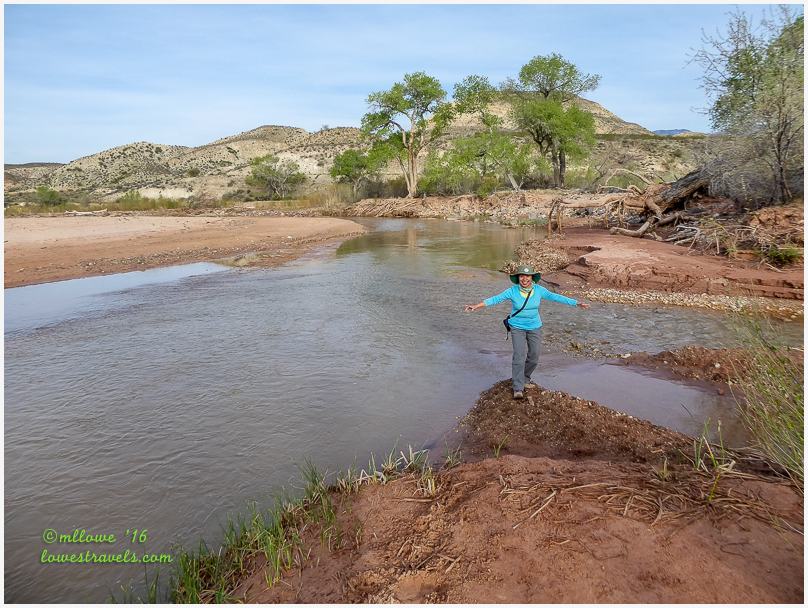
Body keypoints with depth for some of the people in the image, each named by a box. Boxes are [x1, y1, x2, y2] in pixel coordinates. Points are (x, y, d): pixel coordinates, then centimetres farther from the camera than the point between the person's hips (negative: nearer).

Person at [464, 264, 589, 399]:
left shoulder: (539, 290, -10)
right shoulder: (512, 291, -16)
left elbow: (556, 297, -5)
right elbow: (495, 299, -21)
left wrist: (577, 303, -5)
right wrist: (476, 306, -30)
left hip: (535, 327, 3)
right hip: (517, 327, -3)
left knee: (533, 357, 9)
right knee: (520, 356, -14)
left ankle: (524, 378, 36)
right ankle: (518, 389, -7)